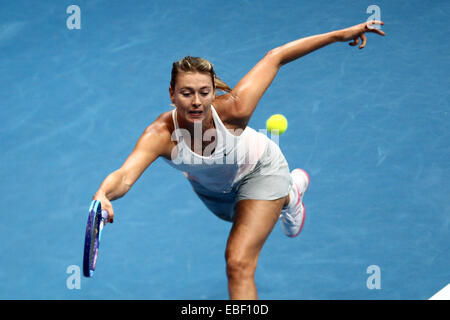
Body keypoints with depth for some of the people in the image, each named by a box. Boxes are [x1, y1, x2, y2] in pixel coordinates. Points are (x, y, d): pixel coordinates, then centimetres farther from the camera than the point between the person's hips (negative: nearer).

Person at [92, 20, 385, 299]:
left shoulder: (232, 109, -42)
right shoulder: (160, 134, -41)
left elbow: (274, 58, -30)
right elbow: (124, 176, -56)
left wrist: (339, 35, -26)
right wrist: (103, 195, -80)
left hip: (259, 170, -3)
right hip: (210, 186, 4)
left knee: (239, 264, -15)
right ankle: (289, 194, 67)